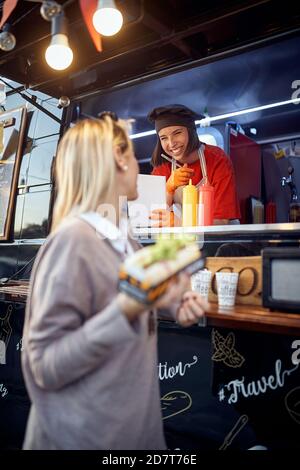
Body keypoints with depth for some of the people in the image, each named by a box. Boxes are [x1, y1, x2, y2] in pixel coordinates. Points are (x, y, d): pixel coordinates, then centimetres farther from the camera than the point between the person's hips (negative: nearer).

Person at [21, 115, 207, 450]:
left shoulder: (123, 239, -1)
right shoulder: (72, 240, -24)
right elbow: (46, 367, -22)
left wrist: (172, 304, -6)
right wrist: (127, 308, -34)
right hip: (84, 436, -7)